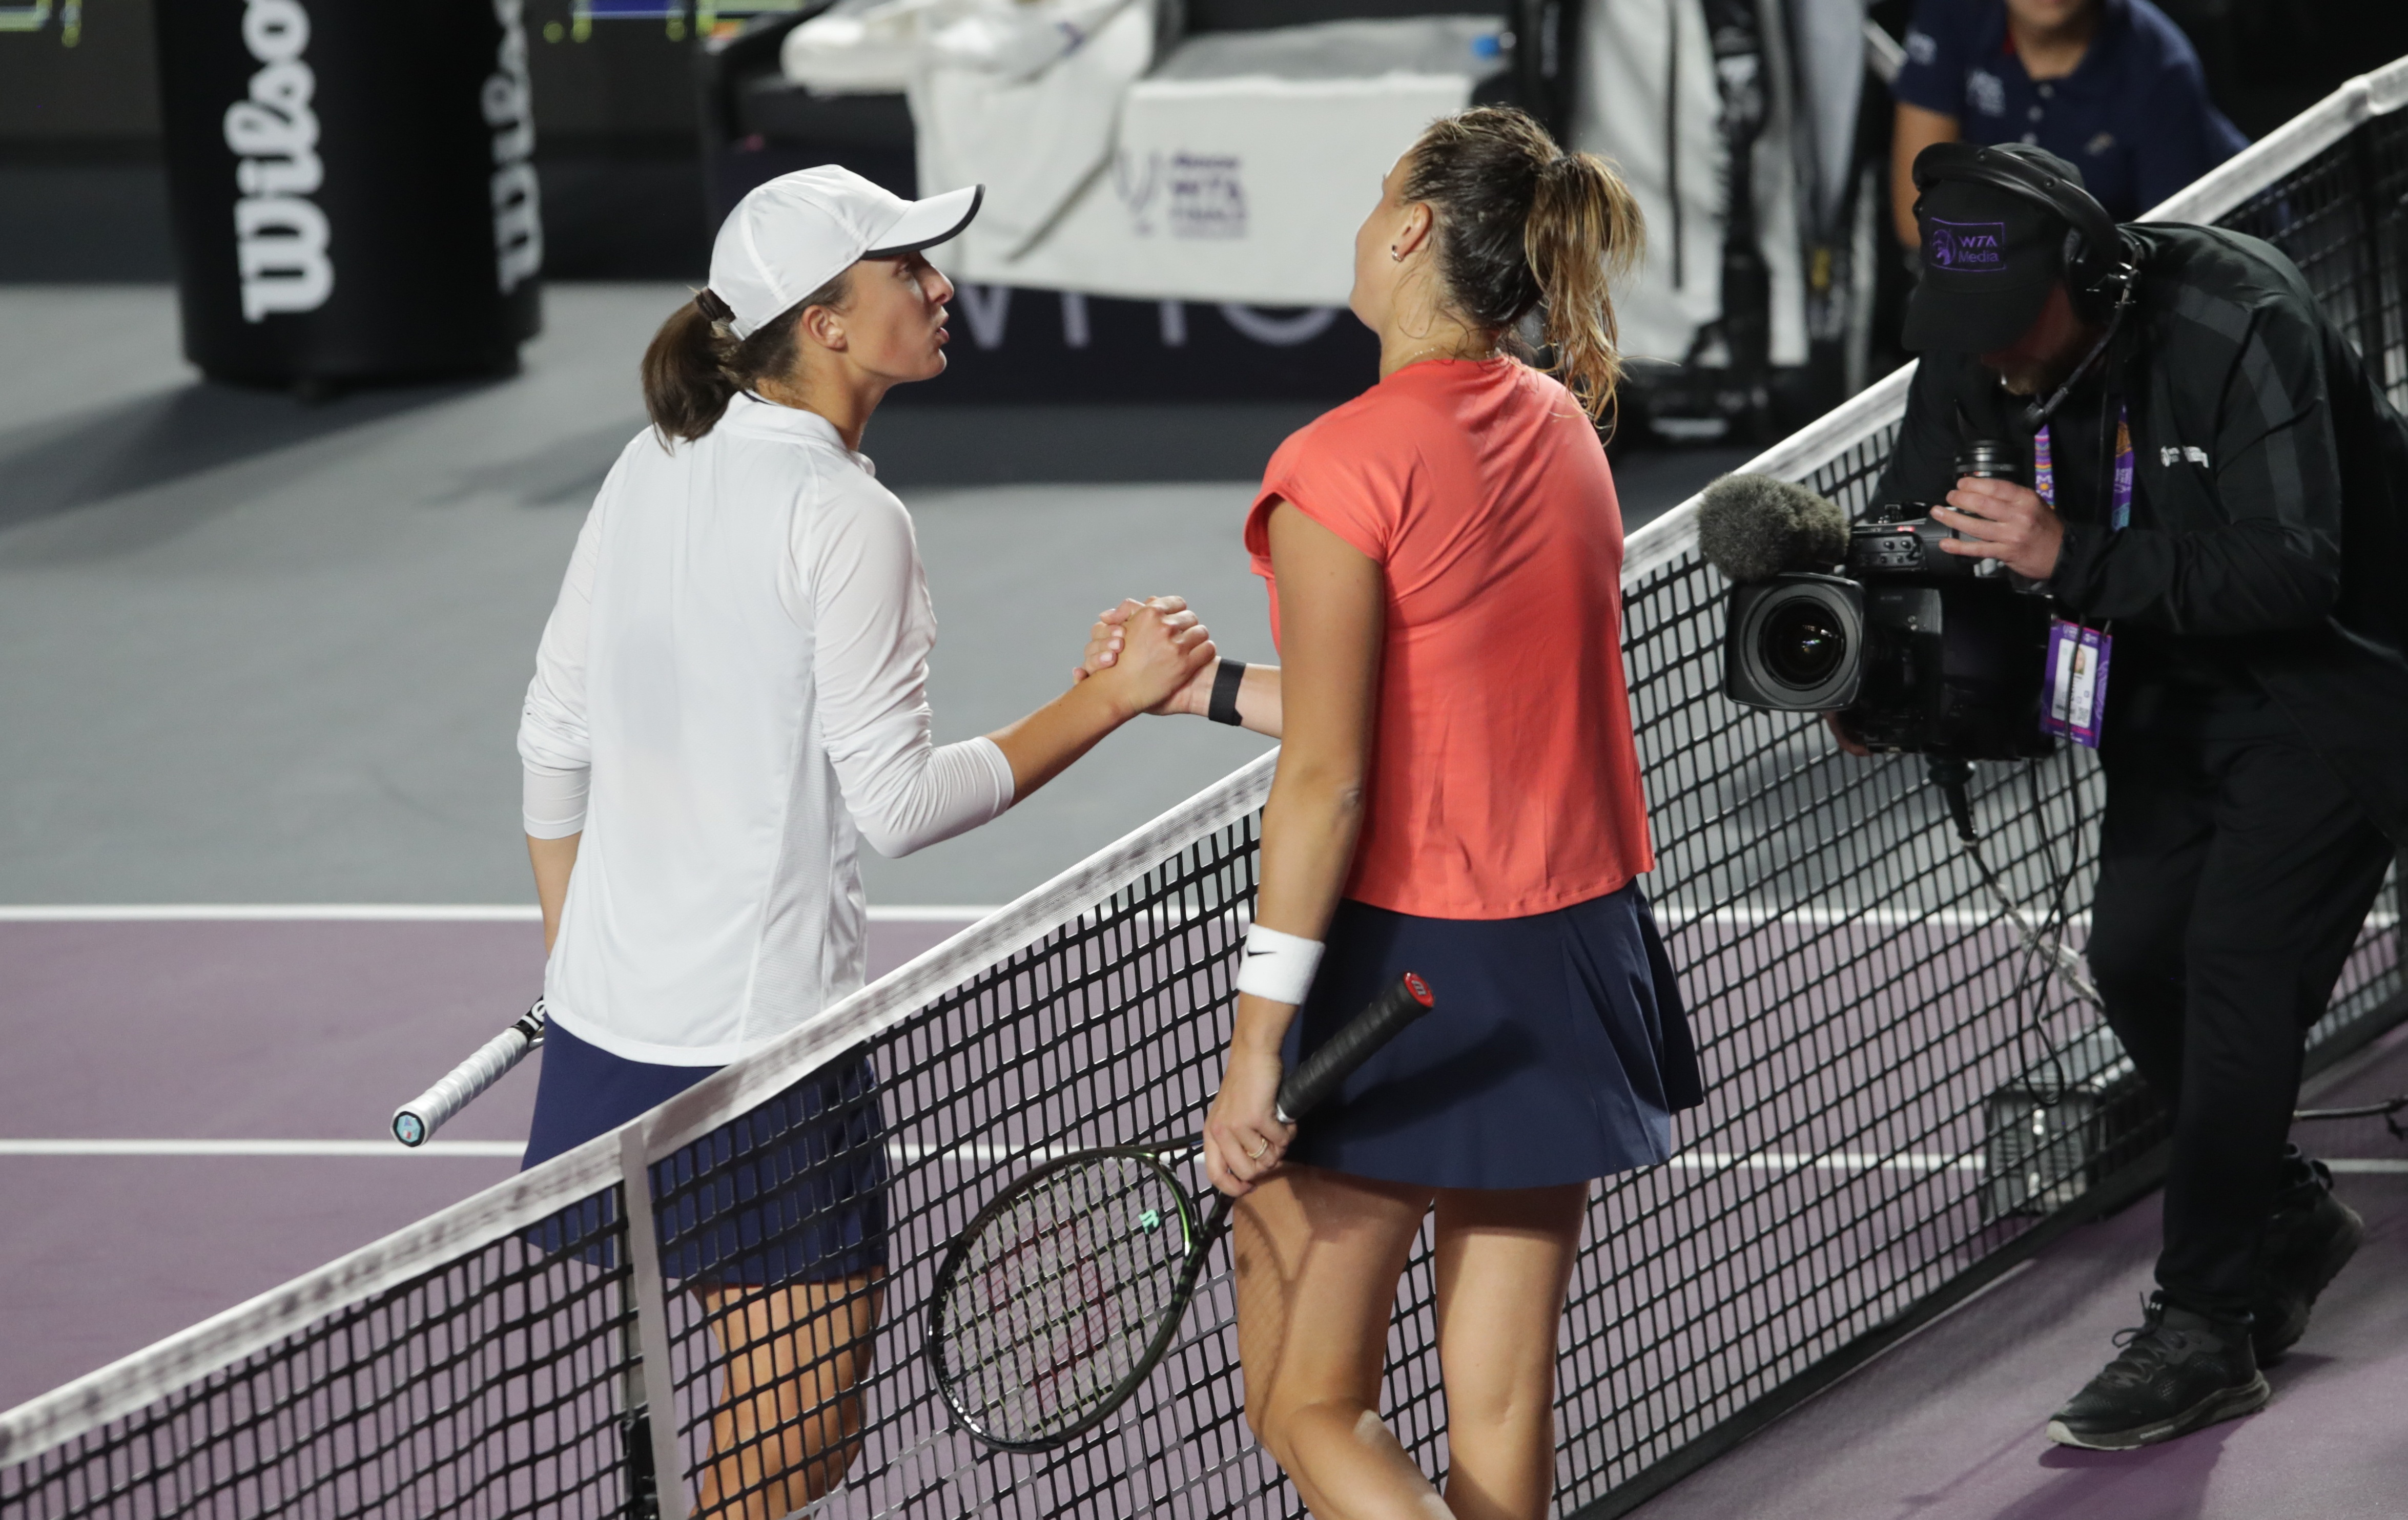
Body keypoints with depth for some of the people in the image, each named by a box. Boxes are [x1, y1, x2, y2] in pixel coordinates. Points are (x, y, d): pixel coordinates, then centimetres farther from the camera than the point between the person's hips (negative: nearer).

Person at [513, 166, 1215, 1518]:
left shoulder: (655, 468, 7)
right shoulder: (845, 519, -16)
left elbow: (554, 735, 13)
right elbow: (898, 802, -17)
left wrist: (574, 962, 23)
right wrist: (1110, 700, -11)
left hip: (606, 1017, 8)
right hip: (762, 1033, -8)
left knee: (777, 1404, 16)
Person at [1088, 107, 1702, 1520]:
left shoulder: (1347, 464, -16)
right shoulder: (1562, 426, 6)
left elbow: (1328, 781, -18)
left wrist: (1258, 1047, -16)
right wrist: (1203, 683, 19)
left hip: (1404, 965, -7)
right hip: (1579, 940, 7)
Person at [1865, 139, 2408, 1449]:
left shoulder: (2240, 323, -31)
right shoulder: (1985, 349, -9)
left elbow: (2294, 569, -37)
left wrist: (2073, 560, -45)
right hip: (2181, 682, 7)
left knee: (2238, 969, -14)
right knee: (2135, 951, 3)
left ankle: (2203, 1327, -8)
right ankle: (2283, 1217, 26)